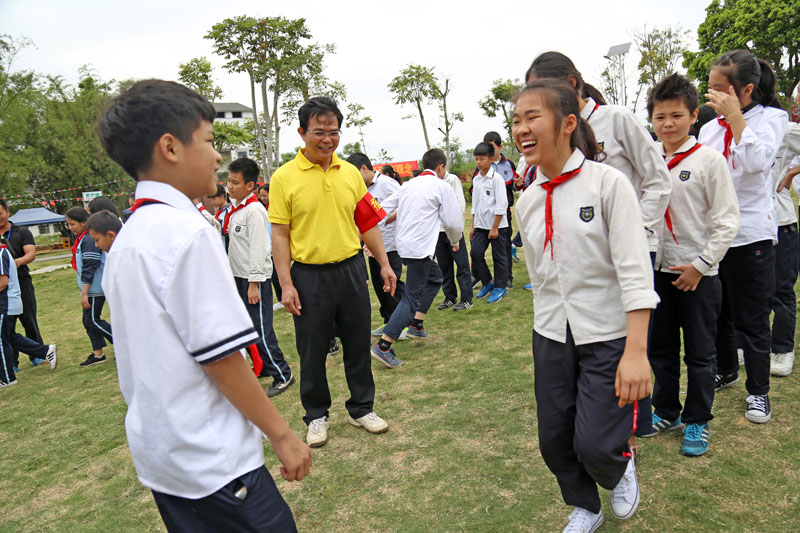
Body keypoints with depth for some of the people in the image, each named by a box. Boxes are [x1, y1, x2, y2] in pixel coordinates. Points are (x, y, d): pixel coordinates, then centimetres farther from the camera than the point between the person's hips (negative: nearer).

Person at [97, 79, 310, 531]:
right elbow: (221, 357, -22)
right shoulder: (187, 231, -21)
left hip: (157, 450, 9)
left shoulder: (126, 239, 7)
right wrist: (281, 434, -12)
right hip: (211, 460, -9)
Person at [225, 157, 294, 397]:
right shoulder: (235, 208, 12)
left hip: (254, 279, -10)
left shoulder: (254, 210, -16)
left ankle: (282, 375, 5)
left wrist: (254, 283, -20)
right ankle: (262, 368, 31)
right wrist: (232, 276, 19)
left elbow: (258, 248, -20)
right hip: (239, 277, 10)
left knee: (261, 329, -6)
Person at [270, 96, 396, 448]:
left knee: (358, 344, 13)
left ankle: (361, 408, 32)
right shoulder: (284, 177, -6)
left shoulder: (350, 173, 5)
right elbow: (280, 234, -6)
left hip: (351, 269, 3)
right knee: (312, 350, 9)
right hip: (309, 276, -3)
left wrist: (384, 264, 7)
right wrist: (286, 284, -11)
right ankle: (317, 415, 30)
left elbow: (367, 222, 10)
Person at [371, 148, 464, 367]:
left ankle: (416, 325, 26)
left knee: (435, 278, 27)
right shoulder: (441, 187, -5)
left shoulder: (409, 185, 14)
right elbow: (453, 221, -5)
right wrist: (455, 240, 15)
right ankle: (383, 346, -11)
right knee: (412, 298, -6)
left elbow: (383, 209, 10)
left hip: (404, 244, 8)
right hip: (420, 248, -8)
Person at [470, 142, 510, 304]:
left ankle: (500, 287, 17)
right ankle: (488, 282, 18)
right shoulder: (476, 179, 11)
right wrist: (473, 226, 15)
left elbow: (501, 204, -13)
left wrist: (495, 227, -15)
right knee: (475, 253, -1)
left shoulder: (496, 178, -10)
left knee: (499, 257, 4)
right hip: (481, 224, 6)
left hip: (496, 224, -6)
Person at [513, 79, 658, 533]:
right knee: (554, 440, 10)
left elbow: (635, 272, -17)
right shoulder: (527, 201, 2)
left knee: (595, 444, -5)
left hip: (608, 336, -5)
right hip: (551, 337, 5)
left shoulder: (608, 182, -14)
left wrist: (636, 351, -22)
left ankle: (621, 468, 33)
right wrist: (551, 324, 16)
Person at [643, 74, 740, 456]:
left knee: (699, 353, 8)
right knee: (660, 348, 15)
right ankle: (667, 412, 33)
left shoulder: (709, 160, -8)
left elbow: (727, 220, -8)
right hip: (658, 270, 4)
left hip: (698, 274, -4)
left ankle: (697, 422, 25)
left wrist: (701, 264, -13)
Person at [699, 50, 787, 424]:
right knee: (717, 311, 17)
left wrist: (735, 117, -19)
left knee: (752, 318, 2)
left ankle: (758, 390, 18)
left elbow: (758, 162, -22)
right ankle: (726, 370, 37)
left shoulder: (771, 117, -4)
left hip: (750, 234, -5)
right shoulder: (710, 127, 10)